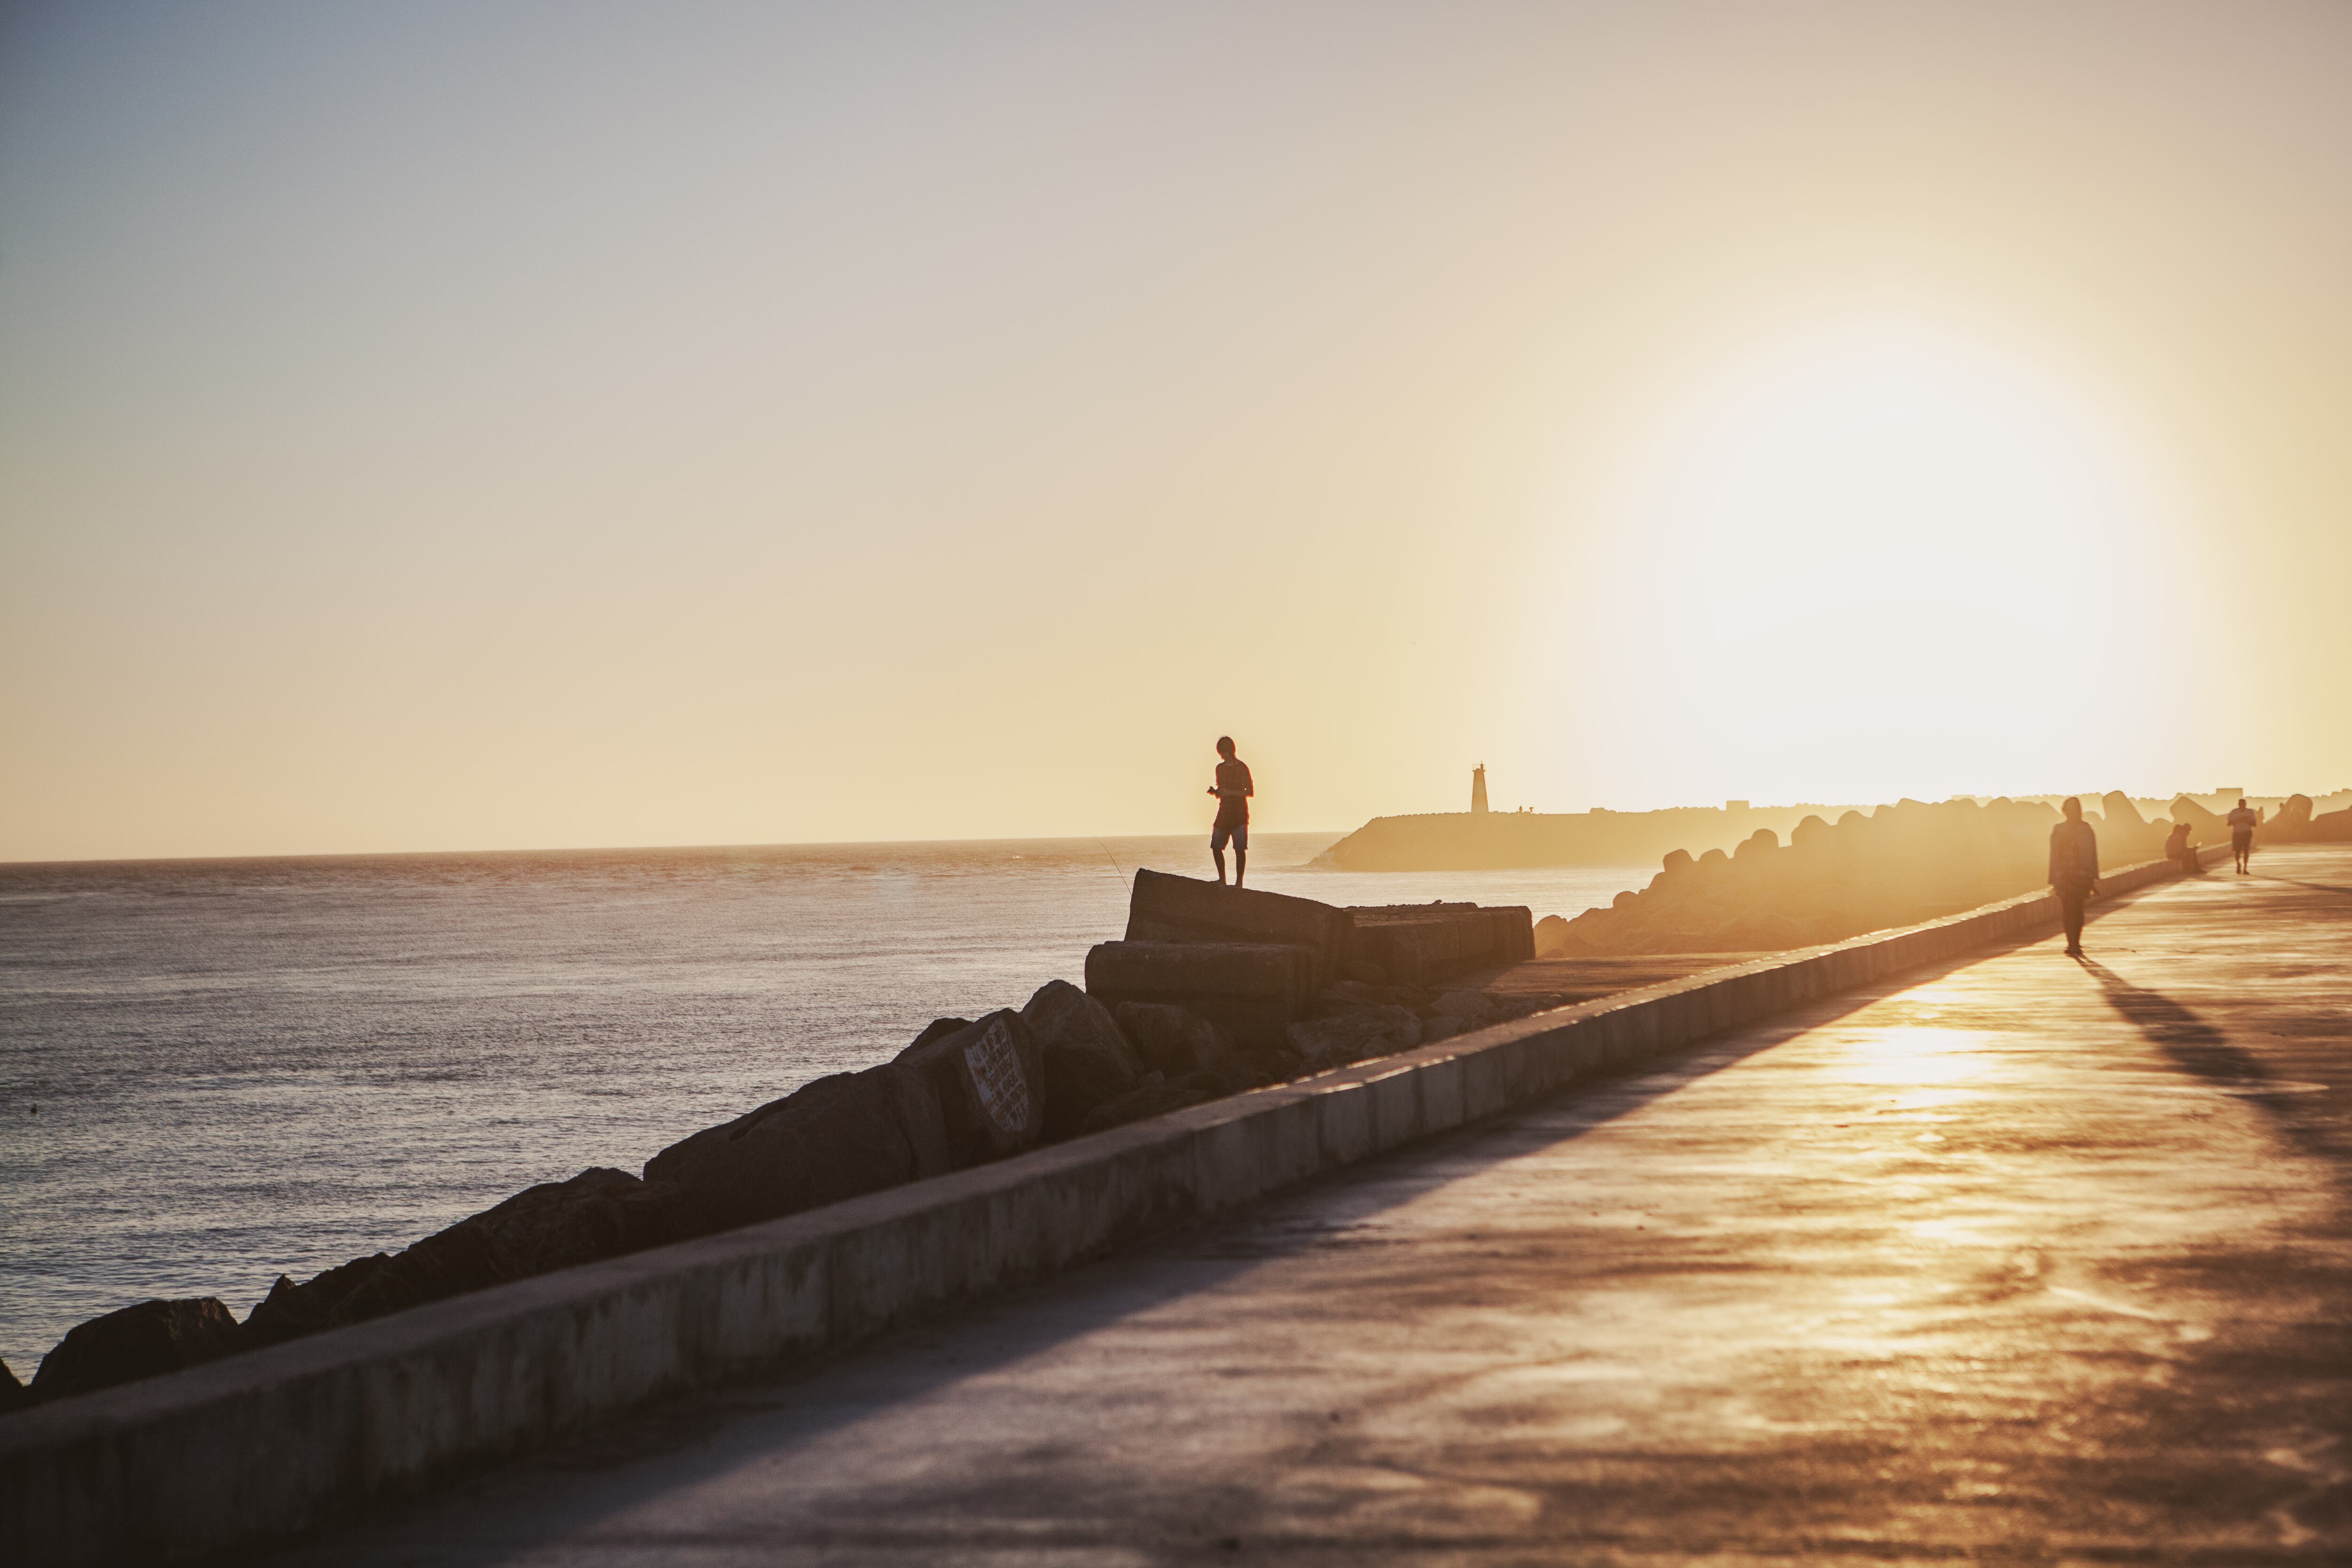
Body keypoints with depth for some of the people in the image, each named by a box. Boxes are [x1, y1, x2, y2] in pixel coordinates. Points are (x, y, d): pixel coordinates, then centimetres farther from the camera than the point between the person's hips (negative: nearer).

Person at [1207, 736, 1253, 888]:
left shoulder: (1242, 767, -5)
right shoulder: (1220, 768, 14)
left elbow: (1250, 791, -8)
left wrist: (1230, 792, -17)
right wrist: (1215, 792, -2)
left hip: (1239, 812, -6)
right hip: (1224, 811, 6)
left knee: (1240, 849, -6)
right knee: (1216, 846, 0)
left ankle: (1239, 882, -4)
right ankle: (1222, 880, 10)